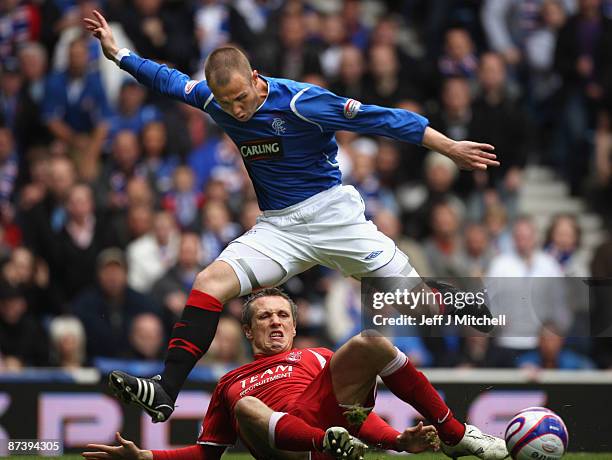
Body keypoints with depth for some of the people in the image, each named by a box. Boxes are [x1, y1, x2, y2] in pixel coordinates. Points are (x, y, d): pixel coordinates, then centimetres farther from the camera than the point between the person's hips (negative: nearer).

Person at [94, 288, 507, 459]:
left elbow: (360, 411, 23)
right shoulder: (230, 385, 34)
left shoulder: (320, 358, 34)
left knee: (368, 344, -18)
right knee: (248, 407, -34)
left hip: (333, 415, 1)